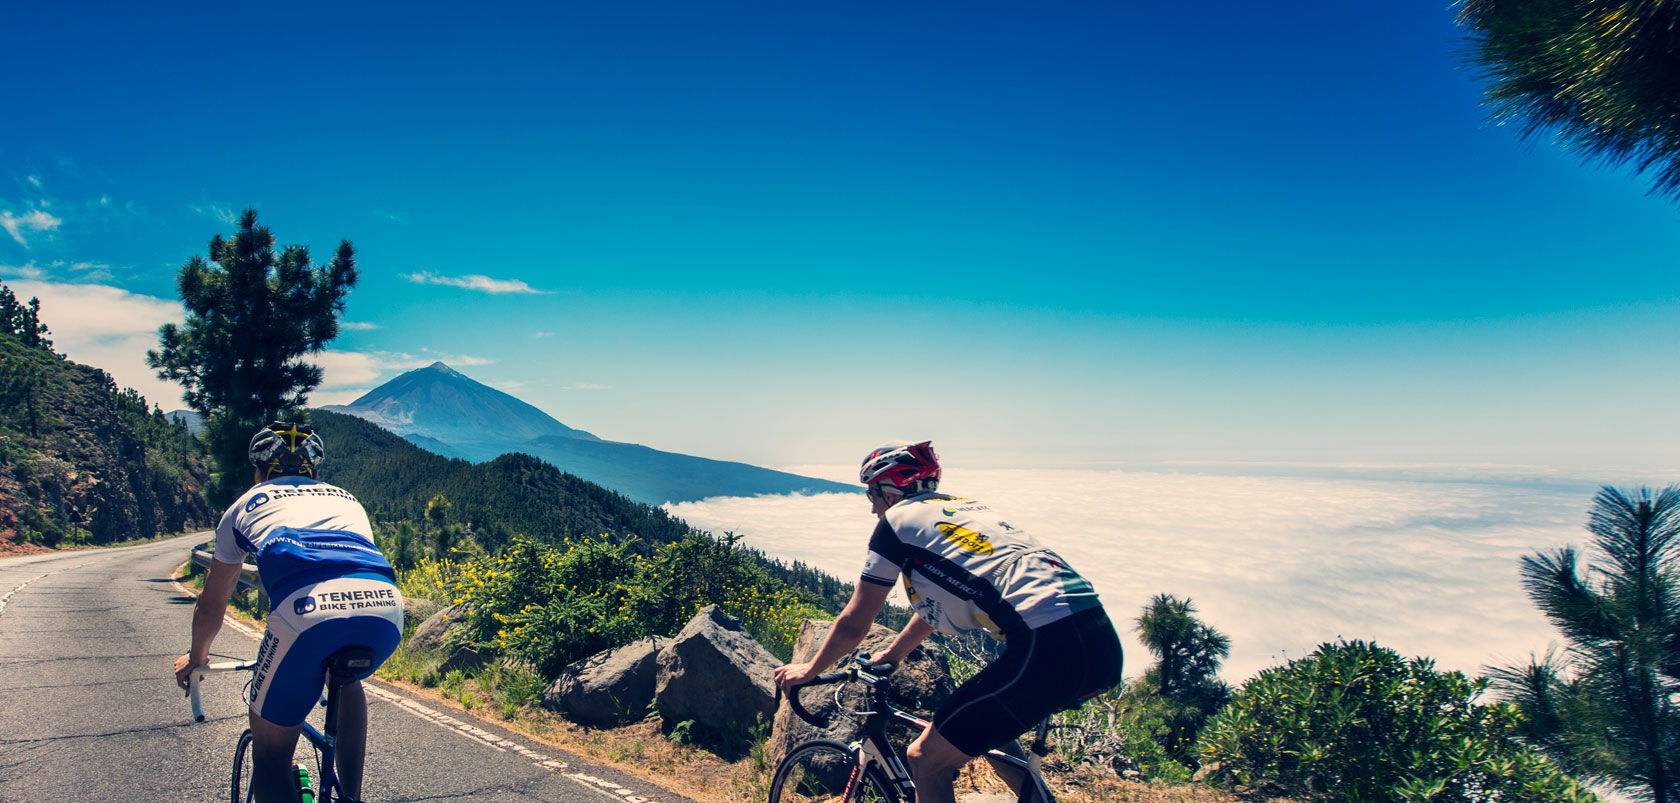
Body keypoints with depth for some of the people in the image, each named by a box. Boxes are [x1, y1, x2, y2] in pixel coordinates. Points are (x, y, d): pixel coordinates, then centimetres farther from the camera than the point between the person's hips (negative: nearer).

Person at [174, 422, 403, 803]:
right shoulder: (345, 498, 38)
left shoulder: (247, 504, 32)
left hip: (306, 609, -3)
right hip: (385, 605, 3)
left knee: (270, 756, 16)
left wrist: (196, 657, 61)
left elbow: (212, 604, 42)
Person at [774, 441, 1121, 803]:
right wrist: (891, 655, 51)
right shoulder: (967, 506, 28)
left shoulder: (897, 520, 6)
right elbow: (935, 603, 40)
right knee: (984, 729, 32)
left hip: (1050, 648, -9)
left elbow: (853, 626, 10)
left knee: (926, 759, 6)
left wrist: (808, 670, 27)